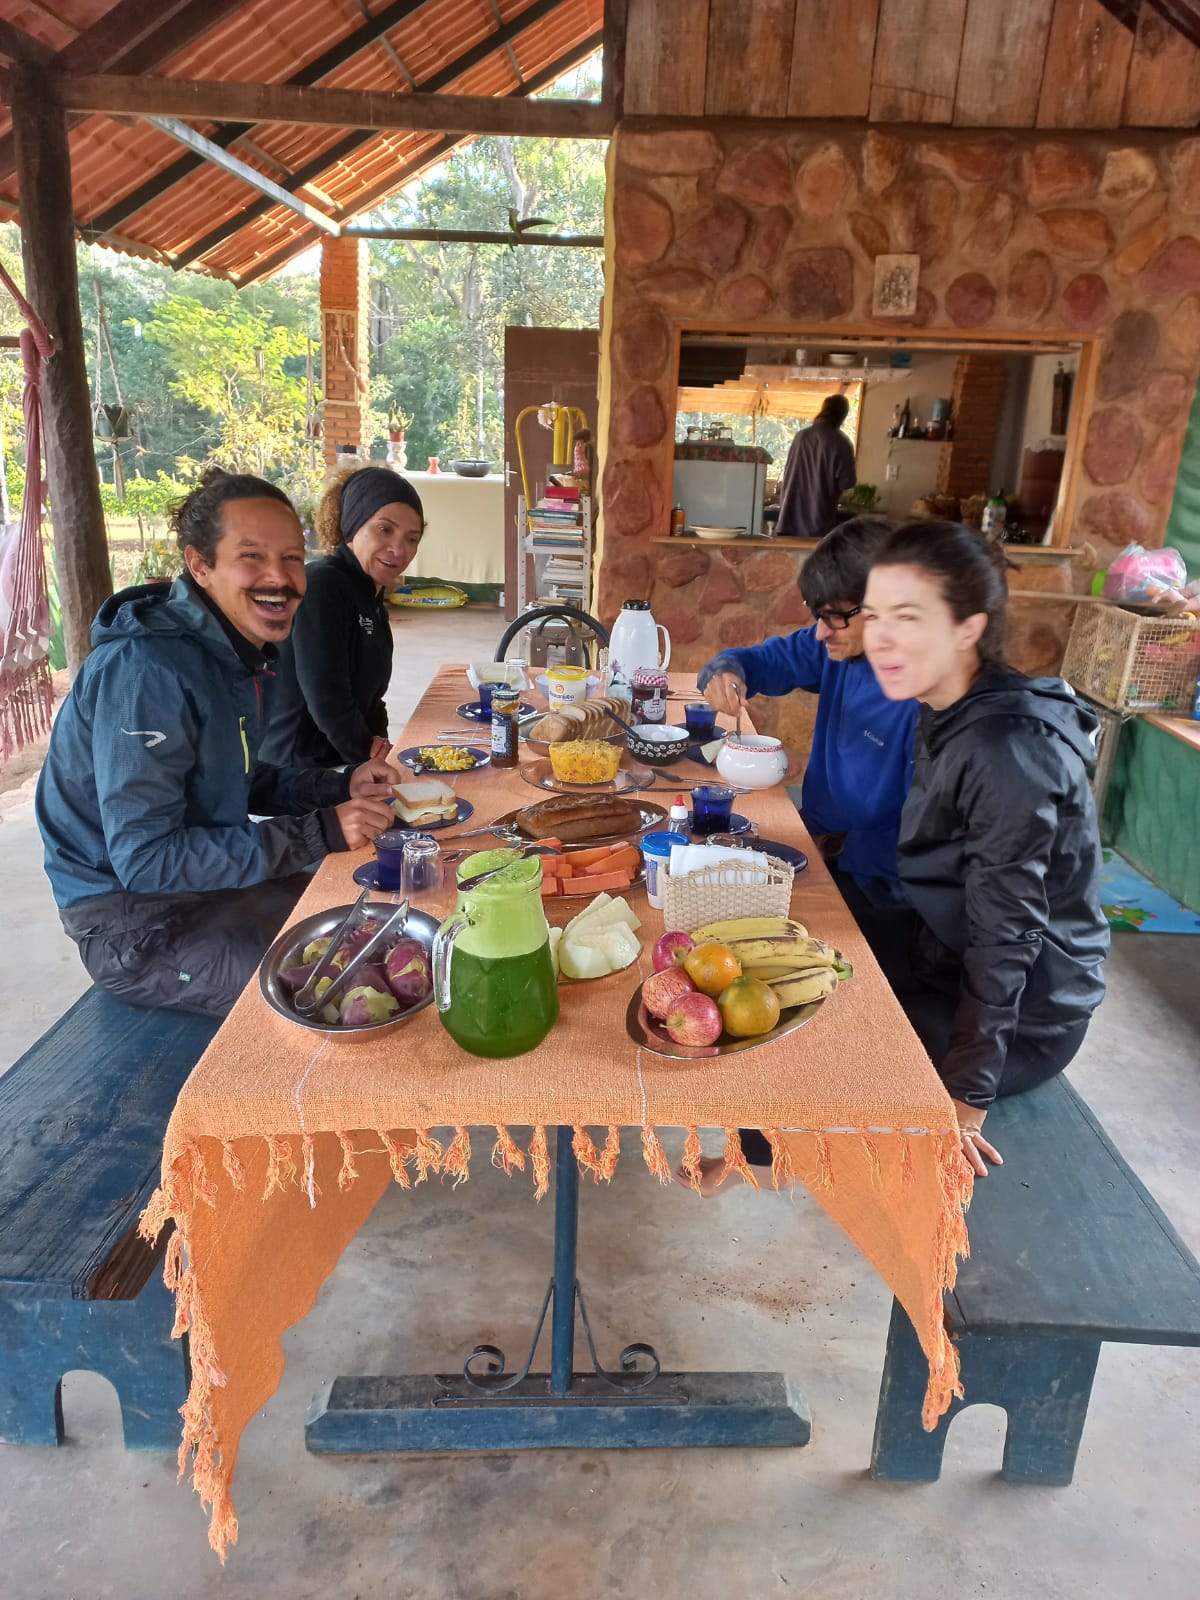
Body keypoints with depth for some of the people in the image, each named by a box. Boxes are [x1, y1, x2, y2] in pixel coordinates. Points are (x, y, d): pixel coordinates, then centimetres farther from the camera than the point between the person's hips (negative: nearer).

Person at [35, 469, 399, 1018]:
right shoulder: (146, 671, -27)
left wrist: (342, 789, -7)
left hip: (207, 878, 9)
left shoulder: (235, 650, 2)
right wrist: (319, 833, -31)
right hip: (130, 918, -9)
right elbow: (144, 859, -29)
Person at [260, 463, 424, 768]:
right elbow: (326, 700, -22)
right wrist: (367, 754, -9)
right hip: (297, 773, -9)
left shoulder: (371, 597, 9)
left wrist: (377, 738, -2)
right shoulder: (320, 586, -19)